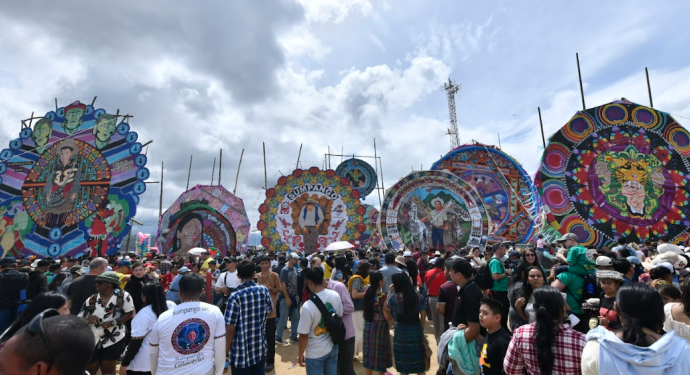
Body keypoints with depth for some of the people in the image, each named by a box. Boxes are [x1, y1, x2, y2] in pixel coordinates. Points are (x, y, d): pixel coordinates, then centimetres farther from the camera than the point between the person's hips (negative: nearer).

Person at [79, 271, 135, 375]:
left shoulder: (123, 296, -14)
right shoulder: (91, 300, -4)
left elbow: (129, 313, -8)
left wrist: (113, 322, -19)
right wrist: (88, 319, -21)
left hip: (114, 340, -3)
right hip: (93, 340, 3)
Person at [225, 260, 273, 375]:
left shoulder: (235, 296, -19)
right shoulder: (264, 290, -5)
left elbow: (230, 329, -17)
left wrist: (225, 352, -5)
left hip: (241, 353, -4)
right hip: (260, 349, 4)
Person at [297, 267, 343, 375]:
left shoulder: (308, 306, -28)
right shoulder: (336, 295, -12)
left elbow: (304, 335, -19)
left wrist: (300, 355, -2)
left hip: (315, 354, -5)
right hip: (333, 348, 5)